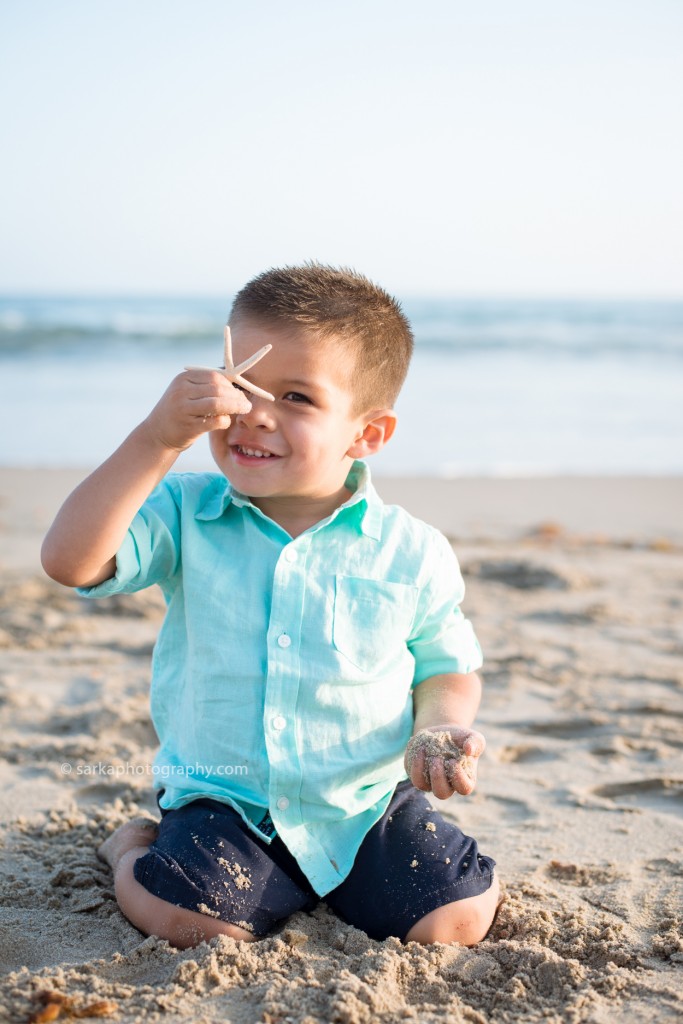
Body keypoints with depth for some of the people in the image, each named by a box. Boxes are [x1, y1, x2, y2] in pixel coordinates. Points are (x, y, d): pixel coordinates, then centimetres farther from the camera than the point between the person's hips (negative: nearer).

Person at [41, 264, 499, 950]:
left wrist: (436, 730, -16)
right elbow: (69, 560, -22)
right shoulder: (185, 517, -7)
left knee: (458, 920, -16)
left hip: (369, 800, 2)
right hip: (227, 804, -1)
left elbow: (447, 668, 8)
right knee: (183, 919, -26)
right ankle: (134, 848, 10)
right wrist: (156, 440, -30)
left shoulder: (412, 552, -5)